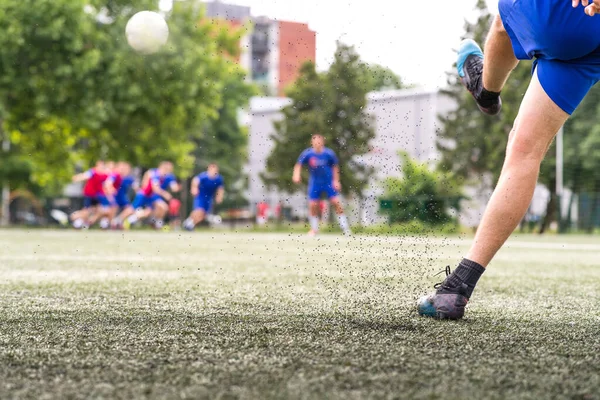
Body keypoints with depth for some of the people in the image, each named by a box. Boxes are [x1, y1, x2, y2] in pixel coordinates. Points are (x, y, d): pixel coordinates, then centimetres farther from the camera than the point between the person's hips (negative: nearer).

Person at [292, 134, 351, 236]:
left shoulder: (329, 153, -14)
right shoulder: (308, 153, -13)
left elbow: (335, 166, 0)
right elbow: (299, 164, -6)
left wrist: (336, 181, -3)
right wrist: (296, 175, -25)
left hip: (329, 182, -1)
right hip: (315, 183, 1)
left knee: (336, 203, -8)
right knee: (312, 205, -3)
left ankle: (345, 227, 1)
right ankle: (314, 229, 15)